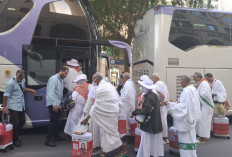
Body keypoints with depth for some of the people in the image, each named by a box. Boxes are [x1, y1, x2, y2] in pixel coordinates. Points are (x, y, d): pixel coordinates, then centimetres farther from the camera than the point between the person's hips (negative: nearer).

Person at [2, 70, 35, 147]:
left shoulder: (23, 81, 8)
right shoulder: (11, 83, -14)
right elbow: (6, 95, -12)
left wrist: (30, 90, 14)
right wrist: (4, 107, -11)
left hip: (21, 106, 8)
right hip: (13, 107, -8)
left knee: (22, 121, 13)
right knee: (15, 123, -3)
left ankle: (15, 136, 30)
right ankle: (15, 140, 12)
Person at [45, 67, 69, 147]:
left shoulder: (61, 80, 14)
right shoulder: (54, 79, -13)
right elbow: (50, 93, -20)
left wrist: (62, 103, 18)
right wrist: (54, 104, -24)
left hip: (57, 104, 9)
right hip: (53, 104, -9)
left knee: (56, 120, 16)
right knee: (53, 121, -10)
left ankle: (56, 136, 29)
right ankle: (48, 140, -3)